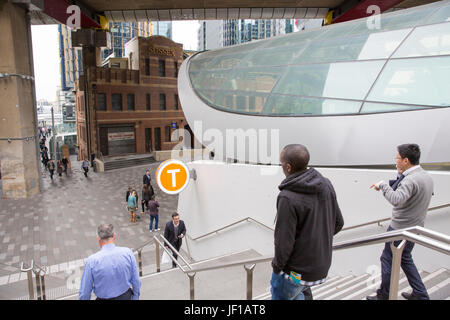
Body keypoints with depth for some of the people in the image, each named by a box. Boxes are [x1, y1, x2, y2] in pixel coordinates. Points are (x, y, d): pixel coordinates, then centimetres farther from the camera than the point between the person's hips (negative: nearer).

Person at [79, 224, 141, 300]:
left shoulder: (92, 261, -21)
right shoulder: (128, 253, -16)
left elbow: (84, 291, -11)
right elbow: (136, 281, -8)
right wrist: (135, 297, 7)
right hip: (126, 297, 2)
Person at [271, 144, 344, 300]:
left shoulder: (288, 198, -29)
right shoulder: (326, 185, -6)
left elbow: (284, 242, -24)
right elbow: (338, 223, 4)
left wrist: (277, 264, -6)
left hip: (297, 269, -7)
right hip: (322, 264, 7)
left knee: (280, 295, 17)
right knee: (302, 292, 31)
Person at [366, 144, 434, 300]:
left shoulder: (411, 179, -25)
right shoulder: (427, 176, 7)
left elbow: (396, 199, -38)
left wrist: (383, 184, -25)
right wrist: (400, 176, 3)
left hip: (400, 229, -9)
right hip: (415, 227, 10)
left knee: (388, 259, 5)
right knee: (405, 259, 24)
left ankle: (383, 295, 18)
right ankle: (420, 294, 31)